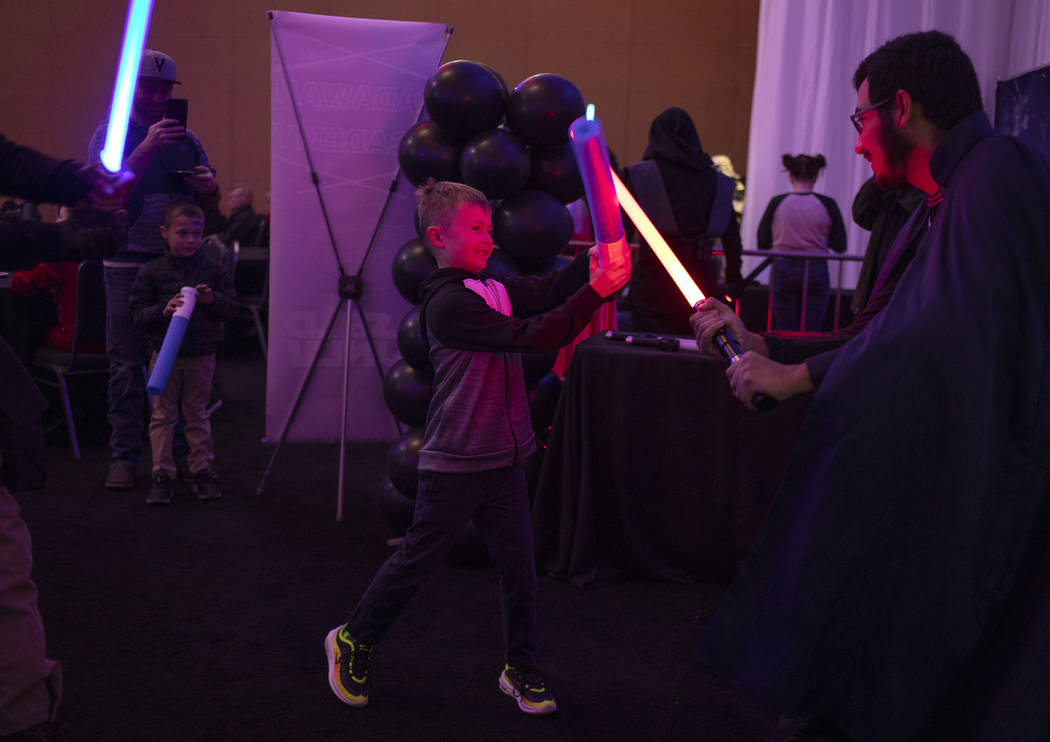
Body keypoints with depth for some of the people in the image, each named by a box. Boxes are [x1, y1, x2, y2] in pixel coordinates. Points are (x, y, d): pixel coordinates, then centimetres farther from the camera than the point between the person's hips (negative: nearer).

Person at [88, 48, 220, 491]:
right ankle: (124, 456, 8)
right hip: (129, 263, -3)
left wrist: (208, 187, -9)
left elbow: (209, 204, 15)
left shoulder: (185, 138, 13)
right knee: (127, 363, 0)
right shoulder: (111, 133, 3)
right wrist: (148, 148, -24)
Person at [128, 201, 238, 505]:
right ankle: (163, 475, 12)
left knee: (197, 415, 9)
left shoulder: (213, 271, 3)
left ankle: (201, 471, 19)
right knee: (163, 415, 4)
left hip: (202, 356, 1)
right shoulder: (151, 271, -1)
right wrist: (163, 310, -20)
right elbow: (137, 313, -1)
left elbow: (233, 308, 3)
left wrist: (212, 300, -16)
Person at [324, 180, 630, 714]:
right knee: (416, 560, 7)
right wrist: (595, 293, -28)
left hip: (502, 459, 7)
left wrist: (595, 260, -21)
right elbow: (526, 336, -26)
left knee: (518, 563, 10)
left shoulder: (494, 289, 8)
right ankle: (353, 640, 28)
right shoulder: (449, 302, -19)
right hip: (454, 464, -7)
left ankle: (521, 669, 25)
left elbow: (549, 289, -4)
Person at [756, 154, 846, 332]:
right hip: (816, 271, 0)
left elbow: (762, 245, 0)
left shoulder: (777, 203, -6)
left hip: (783, 270, 0)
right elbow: (840, 246, -1)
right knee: (812, 334, 5)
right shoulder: (827, 204, -6)